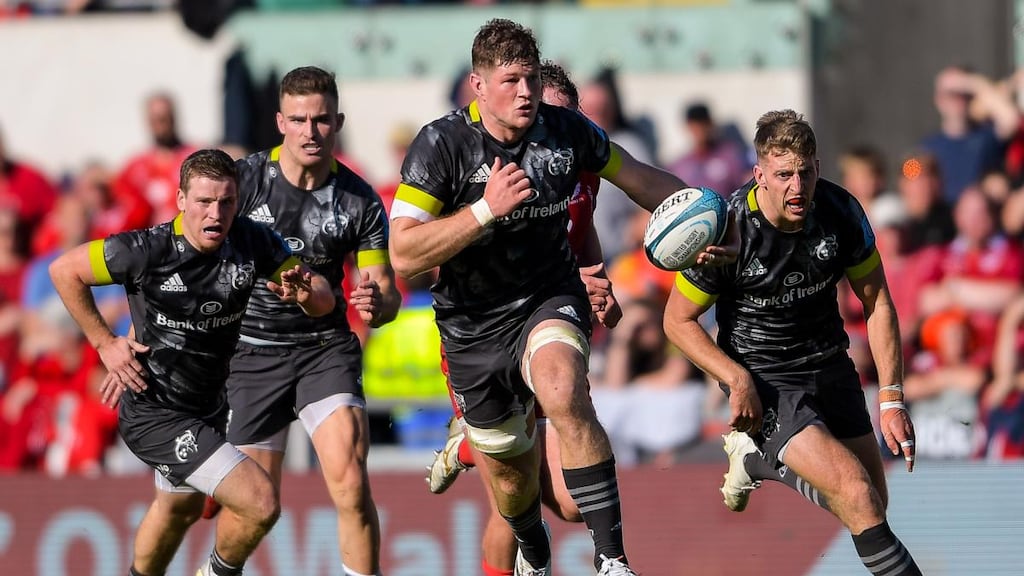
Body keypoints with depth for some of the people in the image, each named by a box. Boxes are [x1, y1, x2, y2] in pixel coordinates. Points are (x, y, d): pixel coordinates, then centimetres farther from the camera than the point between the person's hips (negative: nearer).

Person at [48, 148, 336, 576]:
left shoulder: (252, 242, -12)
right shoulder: (146, 251, -25)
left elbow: (323, 300, -7)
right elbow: (63, 270, -11)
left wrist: (305, 293, -30)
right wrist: (104, 343, -12)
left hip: (208, 406, 7)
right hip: (155, 413, -7)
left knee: (180, 508, 30)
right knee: (261, 504, -17)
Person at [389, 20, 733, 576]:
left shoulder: (566, 130, -8)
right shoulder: (440, 145, -17)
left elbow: (642, 179, 11)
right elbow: (403, 255, -25)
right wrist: (486, 209, -32)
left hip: (550, 301, 0)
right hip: (474, 328, 0)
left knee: (564, 394, -35)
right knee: (508, 475, 14)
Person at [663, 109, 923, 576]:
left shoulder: (840, 212, -12)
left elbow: (877, 303, 1)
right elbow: (678, 320, -9)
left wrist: (891, 398, -6)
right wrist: (738, 379, -23)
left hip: (830, 368, 5)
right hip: (764, 380, -5)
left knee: (874, 508, 11)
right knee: (856, 495, -23)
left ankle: (759, 457, 28)